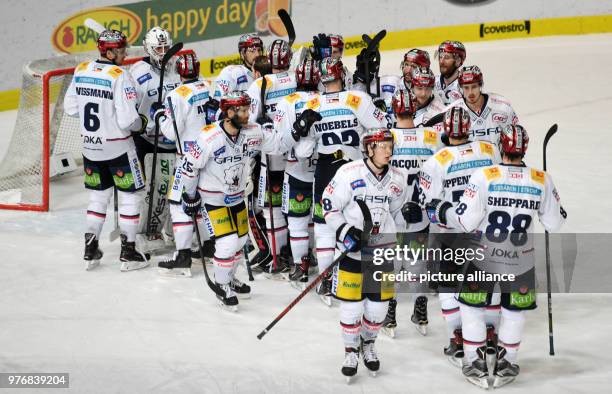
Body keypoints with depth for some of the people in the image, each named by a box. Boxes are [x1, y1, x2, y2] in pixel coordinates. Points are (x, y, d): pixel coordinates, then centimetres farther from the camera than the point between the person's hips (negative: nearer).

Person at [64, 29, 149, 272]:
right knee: (130, 195, 7)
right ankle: (128, 252, 9)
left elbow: (70, 107, 7)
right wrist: (142, 123, -1)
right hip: (117, 147, -6)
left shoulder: (81, 70, 0)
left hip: (90, 146, 6)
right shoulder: (119, 76, -20)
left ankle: (90, 250, 21)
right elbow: (127, 120, -22)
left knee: (98, 195, 19)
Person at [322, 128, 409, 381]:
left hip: (382, 250, 4)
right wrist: (344, 231, -18)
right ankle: (351, 350, 23)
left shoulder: (398, 179, 1)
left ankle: (368, 345, 35)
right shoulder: (349, 173, -13)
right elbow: (329, 205, -7)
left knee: (378, 306, 8)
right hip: (352, 249, -3)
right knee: (351, 305, 0)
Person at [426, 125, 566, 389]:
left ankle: (476, 366, 20)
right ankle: (505, 366, 28)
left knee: (472, 307, 17)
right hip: (520, 262, 2)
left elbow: (466, 220, -16)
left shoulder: (484, 176, -16)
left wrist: (441, 211, 1)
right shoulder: (542, 181, -8)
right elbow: (554, 223, 0)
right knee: (515, 311, 21)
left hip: (484, 258, -1)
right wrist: (558, 212, 22)